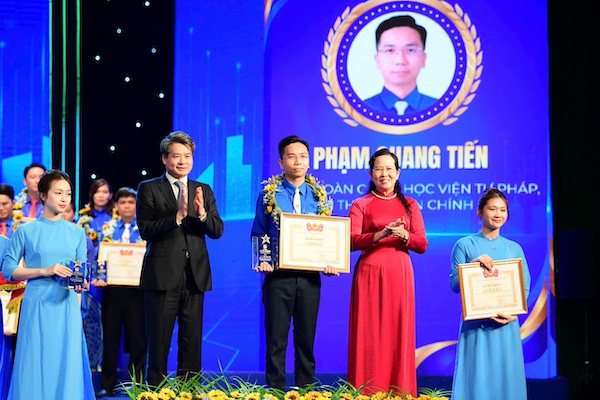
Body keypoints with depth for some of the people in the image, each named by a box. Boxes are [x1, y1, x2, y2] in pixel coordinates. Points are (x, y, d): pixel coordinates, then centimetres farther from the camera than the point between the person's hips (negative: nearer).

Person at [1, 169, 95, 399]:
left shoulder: (77, 233, 10)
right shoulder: (26, 231, 1)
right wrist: (44, 271, -12)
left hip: (66, 306, 2)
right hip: (36, 304, -2)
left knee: (66, 365, 1)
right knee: (34, 365, -1)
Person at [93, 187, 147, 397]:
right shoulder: (108, 229, 11)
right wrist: (99, 277, -7)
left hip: (135, 288, -2)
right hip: (111, 288, 2)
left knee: (137, 338, 0)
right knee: (110, 337, 5)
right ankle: (107, 385, 12)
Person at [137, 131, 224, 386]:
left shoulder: (204, 190, 13)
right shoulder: (149, 189, 2)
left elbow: (217, 231, 5)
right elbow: (145, 230, -8)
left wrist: (202, 213, -16)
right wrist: (178, 215, -20)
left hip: (195, 276, 3)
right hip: (162, 276, -3)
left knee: (192, 343, 8)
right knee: (158, 343, 2)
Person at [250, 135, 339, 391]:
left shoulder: (318, 195, 8)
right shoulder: (269, 194, 1)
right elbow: (259, 234, 5)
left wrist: (329, 262, -5)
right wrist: (262, 260, -12)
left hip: (310, 277, 2)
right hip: (278, 275, -2)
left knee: (306, 339, 8)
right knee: (276, 340, 1)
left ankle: (305, 390, 17)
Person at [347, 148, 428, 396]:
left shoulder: (409, 205, 13)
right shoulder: (361, 205, 7)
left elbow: (422, 245, 6)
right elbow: (351, 241, -6)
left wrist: (404, 236, -14)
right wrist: (380, 235, -21)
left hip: (399, 273, 2)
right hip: (369, 273, -2)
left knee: (399, 332, 0)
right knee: (369, 334, -3)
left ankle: (400, 393, 6)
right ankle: (367, 394, 1)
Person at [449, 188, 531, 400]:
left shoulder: (514, 248, 11)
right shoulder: (465, 245, 3)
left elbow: (524, 287, 8)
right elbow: (455, 285, -1)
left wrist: (514, 312, -10)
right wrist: (473, 265, -16)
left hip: (506, 324, 3)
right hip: (475, 323, -3)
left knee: (505, 375, 3)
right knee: (477, 376, -4)